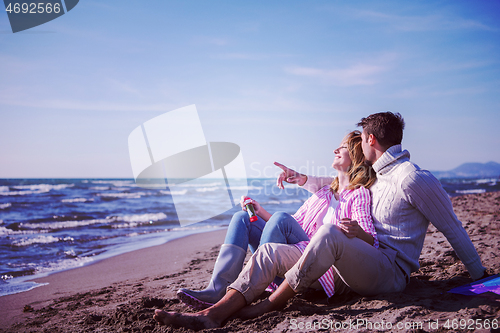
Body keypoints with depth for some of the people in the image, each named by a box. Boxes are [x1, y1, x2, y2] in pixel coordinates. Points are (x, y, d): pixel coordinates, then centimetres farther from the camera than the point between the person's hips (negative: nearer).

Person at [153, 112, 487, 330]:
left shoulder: (414, 179, -7)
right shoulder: (376, 176, 21)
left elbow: (453, 228, -1)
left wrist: (479, 274, 3)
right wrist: (304, 179, 36)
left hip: (391, 270, -8)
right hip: (358, 265, 8)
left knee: (330, 233, -39)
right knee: (272, 250, -9)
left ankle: (270, 305, -27)